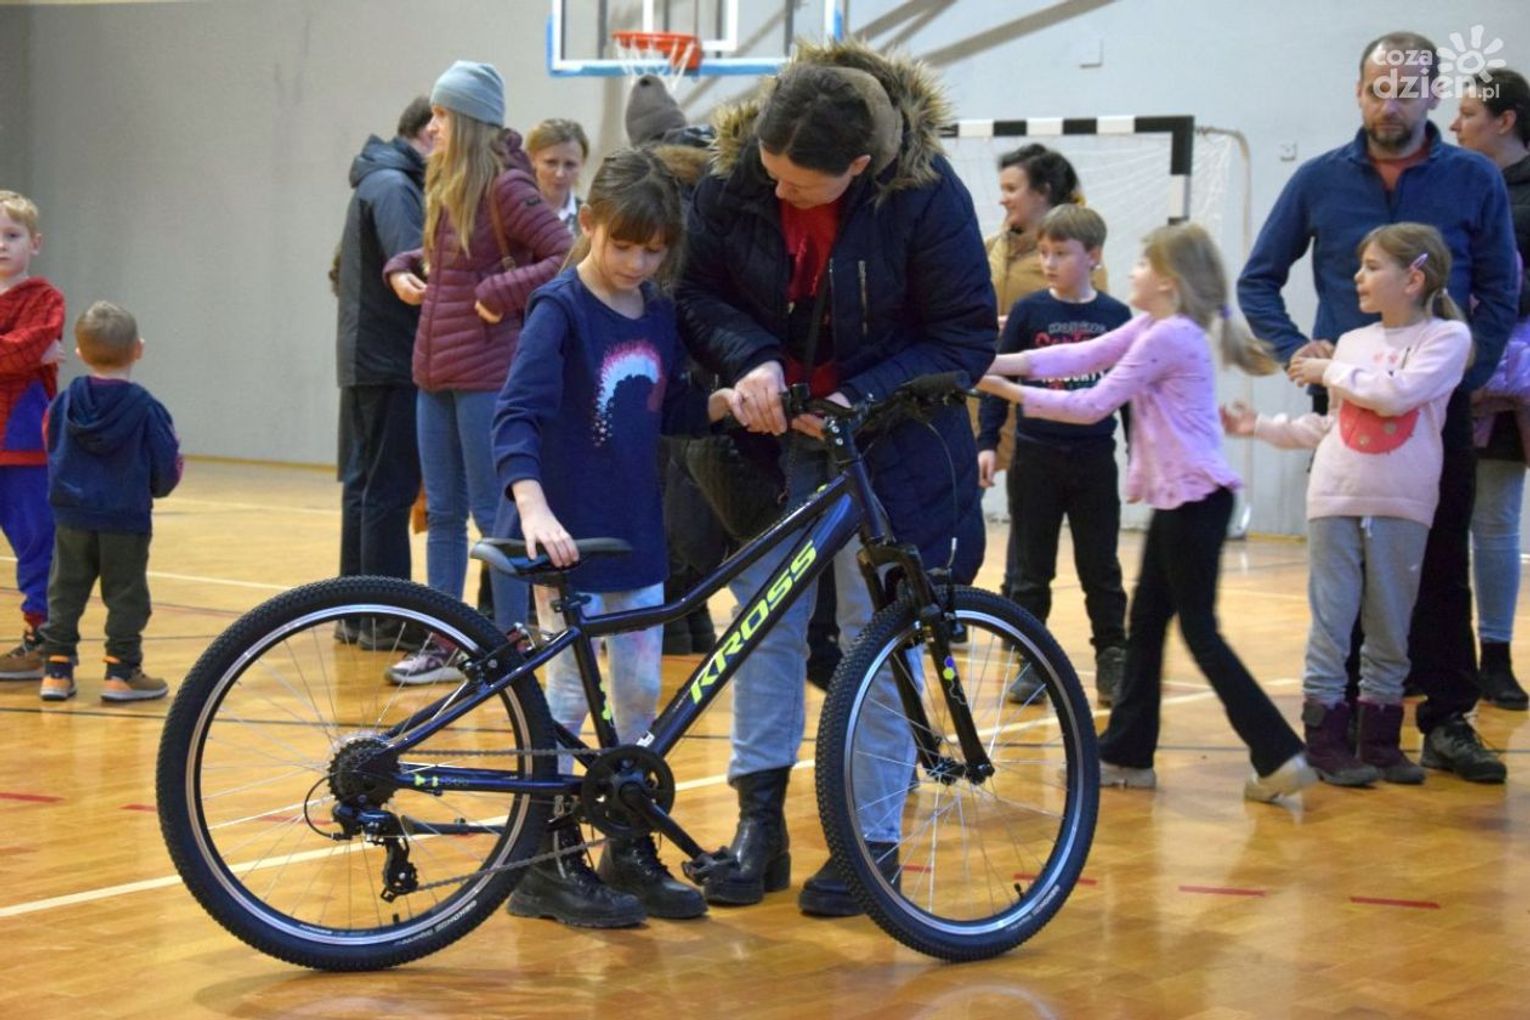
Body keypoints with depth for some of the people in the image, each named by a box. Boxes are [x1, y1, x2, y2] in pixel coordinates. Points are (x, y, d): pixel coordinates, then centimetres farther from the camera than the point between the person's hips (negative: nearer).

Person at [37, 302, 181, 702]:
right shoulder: (144, 408, -13)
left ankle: (57, 670, 11)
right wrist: (157, 488, 13)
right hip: (127, 519, -3)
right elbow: (167, 466, -8)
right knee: (125, 595, 5)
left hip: (72, 516, 3)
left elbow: (52, 453, 9)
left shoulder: (65, 402, -2)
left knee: (65, 593, 11)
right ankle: (121, 672, 5)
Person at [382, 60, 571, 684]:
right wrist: (402, 269, 8)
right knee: (442, 513, 12)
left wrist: (501, 292, -20)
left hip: (487, 373, -8)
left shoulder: (505, 187, -12)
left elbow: (567, 257, -17)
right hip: (435, 372, 9)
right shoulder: (445, 187, 12)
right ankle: (442, 646, 19)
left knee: (493, 513, -3)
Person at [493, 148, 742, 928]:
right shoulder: (560, 309, -12)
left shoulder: (658, 314, 7)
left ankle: (630, 853, 22)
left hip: (636, 535, 7)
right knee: (570, 696, -2)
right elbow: (516, 416, -22)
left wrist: (724, 403, -6)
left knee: (639, 695, 11)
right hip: (570, 537, -6)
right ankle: (551, 867, 7)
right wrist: (533, 508, -36)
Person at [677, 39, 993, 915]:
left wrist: (864, 399, -26)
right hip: (773, 430, 3)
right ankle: (760, 824, 13)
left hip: (891, 441, -3)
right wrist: (749, 358, -24)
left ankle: (872, 838, 10)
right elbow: (700, 290, -4)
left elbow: (968, 340, -16)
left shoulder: (926, 194, -22)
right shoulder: (737, 176, -14)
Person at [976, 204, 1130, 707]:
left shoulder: (1115, 316, 1)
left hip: (1094, 458, 1)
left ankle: (1112, 662, 16)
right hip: (1036, 457, 0)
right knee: (1029, 569, 6)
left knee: (1101, 569, 8)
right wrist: (987, 443, -6)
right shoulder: (1028, 312, -2)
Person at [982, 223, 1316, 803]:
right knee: (1145, 623, 12)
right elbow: (1084, 356, 9)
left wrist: (1011, 392, -11)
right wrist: (1003, 363, -1)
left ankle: (1279, 756, -5)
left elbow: (1093, 405, -16)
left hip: (1195, 498, -10)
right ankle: (1126, 755, 18)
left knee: (1199, 630, -6)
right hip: (1177, 498, 10)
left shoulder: (1169, 336, -16)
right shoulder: (1151, 328, 14)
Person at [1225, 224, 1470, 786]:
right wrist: (1261, 426, 14)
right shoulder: (1352, 342, 11)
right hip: (1335, 500, 3)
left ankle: (1379, 741, 14)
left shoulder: (1447, 337, -1)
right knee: (1330, 622, 1)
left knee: (1389, 630, 5)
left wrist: (1331, 373, -5)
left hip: (1402, 507, -3)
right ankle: (1327, 742, 5)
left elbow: (1398, 393, -16)